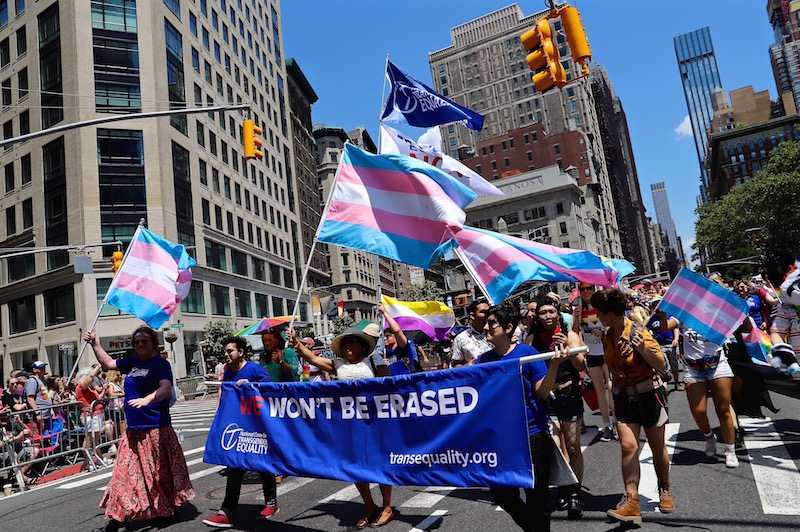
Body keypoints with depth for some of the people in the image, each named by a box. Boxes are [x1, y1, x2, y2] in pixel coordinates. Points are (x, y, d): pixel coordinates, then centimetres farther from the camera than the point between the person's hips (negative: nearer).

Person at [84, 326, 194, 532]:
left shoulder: (160, 363, -11)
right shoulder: (133, 362, 10)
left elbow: (166, 388, -26)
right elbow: (108, 363, 24)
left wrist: (146, 399, -42)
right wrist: (94, 343, 16)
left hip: (155, 428, -7)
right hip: (134, 429, 7)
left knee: (161, 473, 2)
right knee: (126, 473, 10)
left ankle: (172, 509, 20)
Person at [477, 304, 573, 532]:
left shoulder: (527, 352, -10)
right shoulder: (483, 360, 0)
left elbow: (543, 392, -11)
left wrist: (554, 364, -25)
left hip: (532, 434, -4)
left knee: (536, 494, 7)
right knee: (501, 493, 13)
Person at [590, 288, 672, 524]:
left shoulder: (639, 333, -18)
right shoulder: (606, 335, 2)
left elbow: (662, 364, -18)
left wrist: (643, 349, -33)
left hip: (649, 394, -4)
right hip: (623, 396, 4)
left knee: (657, 447, 14)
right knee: (628, 446, -10)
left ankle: (664, 490, 37)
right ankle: (631, 503, -12)